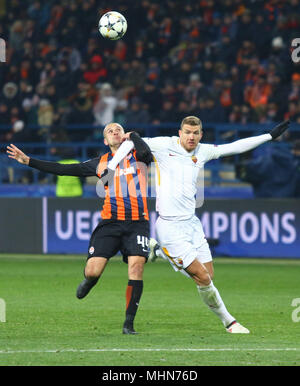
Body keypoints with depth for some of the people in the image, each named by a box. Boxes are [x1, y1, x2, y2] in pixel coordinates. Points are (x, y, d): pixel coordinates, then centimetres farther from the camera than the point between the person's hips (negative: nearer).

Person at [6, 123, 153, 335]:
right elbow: (65, 169, 16)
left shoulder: (137, 155, 8)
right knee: (93, 270, -11)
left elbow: (146, 152, -19)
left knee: (136, 266, -18)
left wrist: (133, 136, 1)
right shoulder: (100, 163, 14)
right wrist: (28, 161, 16)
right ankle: (89, 282, 30)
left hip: (137, 222, -2)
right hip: (110, 222, 2)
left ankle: (129, 323, -7)